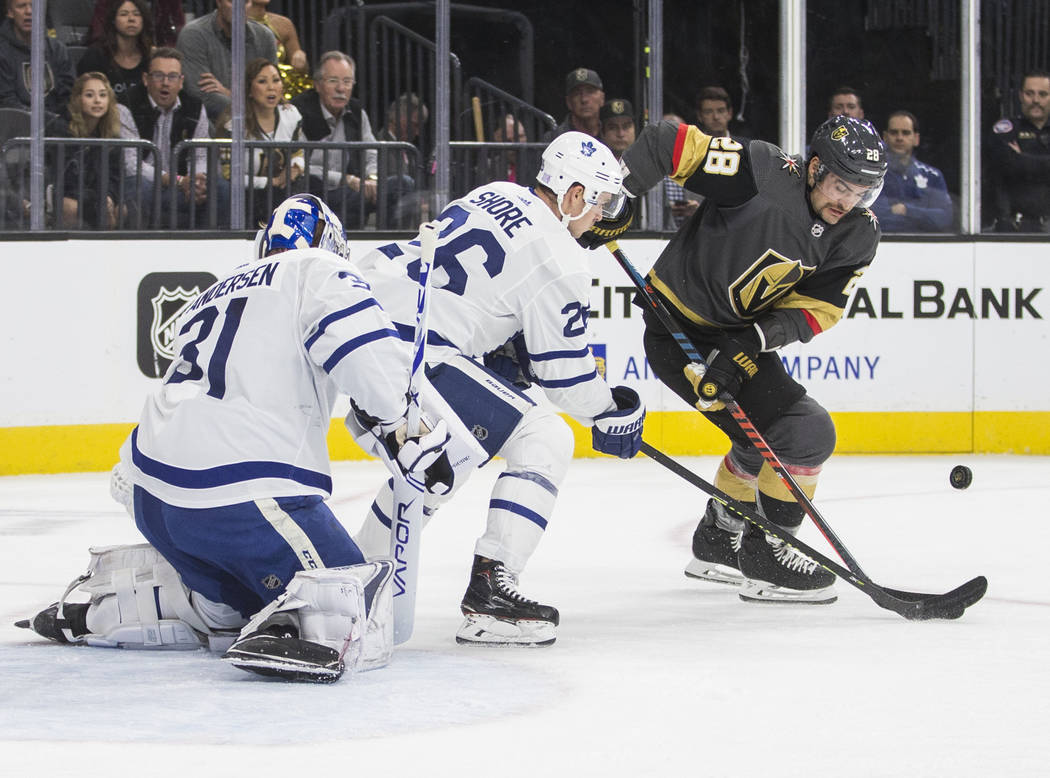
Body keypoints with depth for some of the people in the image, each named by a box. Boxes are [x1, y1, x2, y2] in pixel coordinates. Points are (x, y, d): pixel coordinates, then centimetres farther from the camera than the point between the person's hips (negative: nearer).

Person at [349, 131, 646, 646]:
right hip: (410, 352, -9)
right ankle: (487, 593, -13)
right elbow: (563, 368, -2)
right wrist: (611, 417, 14)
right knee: (544, 441, -5)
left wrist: (508, 349, 29)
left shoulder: (494, 196, 18)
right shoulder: (558, 258, -7)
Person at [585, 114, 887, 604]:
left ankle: (718, 540, 45)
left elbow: (817, 308, -9)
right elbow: (665, 143, -23)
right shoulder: (765, 174, -27)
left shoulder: (857, 236, -6)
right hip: (680, 330, -9)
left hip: (738, 336, 9)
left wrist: (756, 339, -25)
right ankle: (764, 554, -1)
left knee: (768, 435, 27)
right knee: (805, 434, -14)